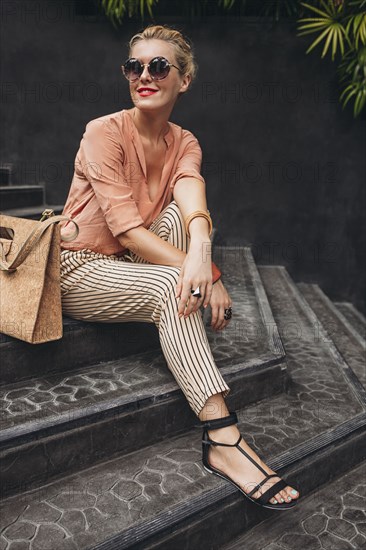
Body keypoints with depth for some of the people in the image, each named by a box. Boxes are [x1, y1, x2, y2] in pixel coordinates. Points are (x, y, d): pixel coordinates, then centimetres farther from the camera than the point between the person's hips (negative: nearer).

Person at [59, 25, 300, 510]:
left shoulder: (185, 144, 0)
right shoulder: (105, 132, -16)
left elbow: (191, 191, -24)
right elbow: (126, 227, -26)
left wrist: (200, 246, -48)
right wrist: (209, 276, -33)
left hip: (133, 266, 6)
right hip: (80, 272, -5)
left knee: (178, 214, -20)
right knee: (171, 286, -32)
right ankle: (223, 438, -35)